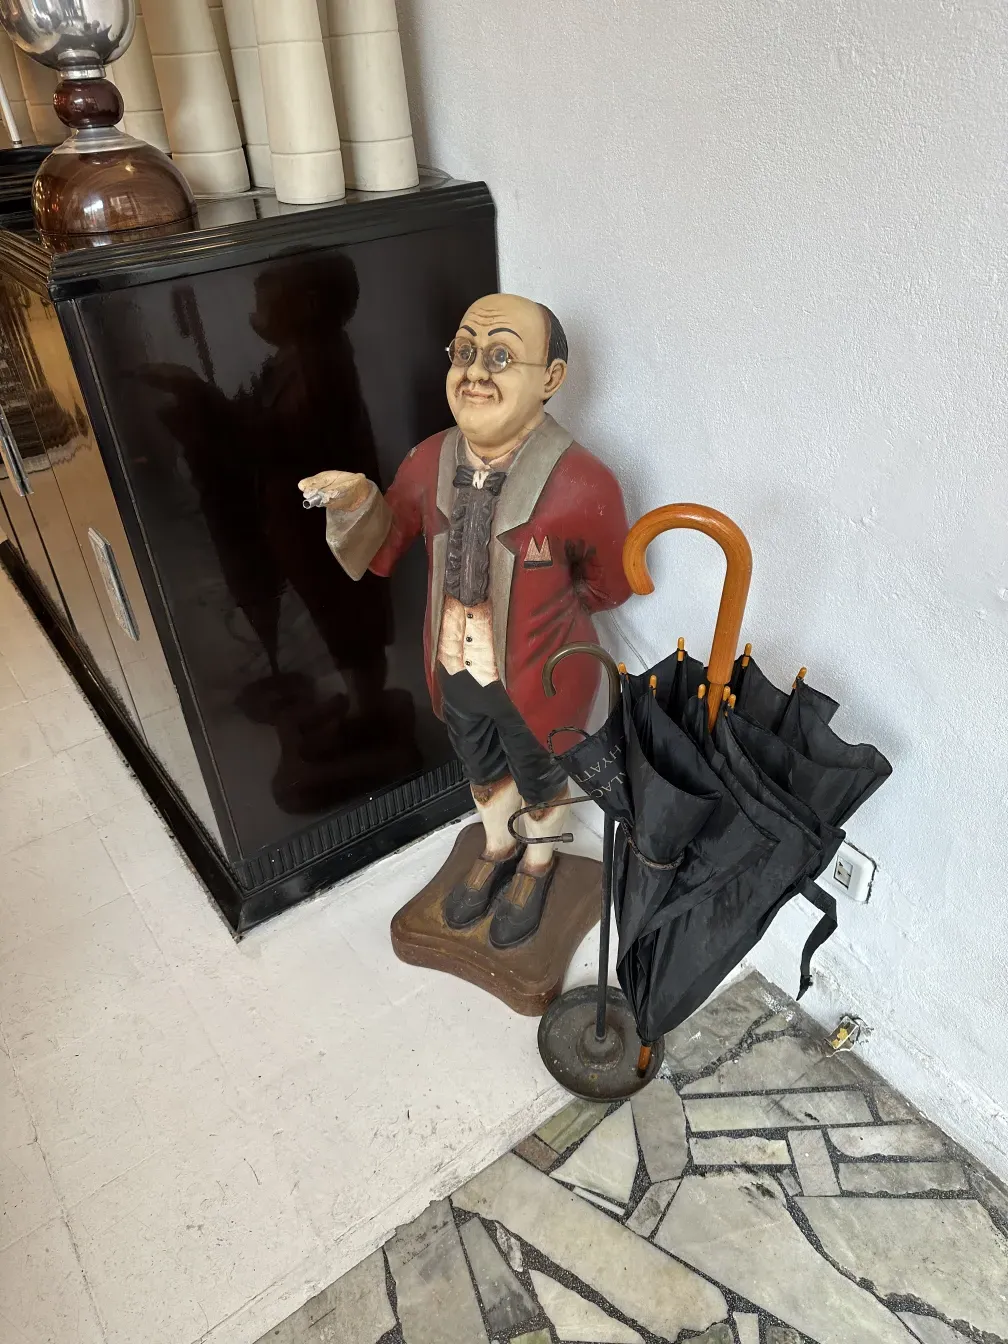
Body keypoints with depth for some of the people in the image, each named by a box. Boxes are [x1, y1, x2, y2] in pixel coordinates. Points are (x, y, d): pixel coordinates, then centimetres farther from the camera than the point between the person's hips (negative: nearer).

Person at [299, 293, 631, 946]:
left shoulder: (583, 485, -28)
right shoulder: (431, 461, -12)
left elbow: (609, 588, -11)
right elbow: (383, 553, -2)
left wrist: (530, 612, -4)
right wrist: (356, 502, -22)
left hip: (539, 680, -4)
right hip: (455, 670, 5)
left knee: (540, 779, 25)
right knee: (482, 770, 30)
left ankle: (538, 865, 57)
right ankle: (498, 849, 61)